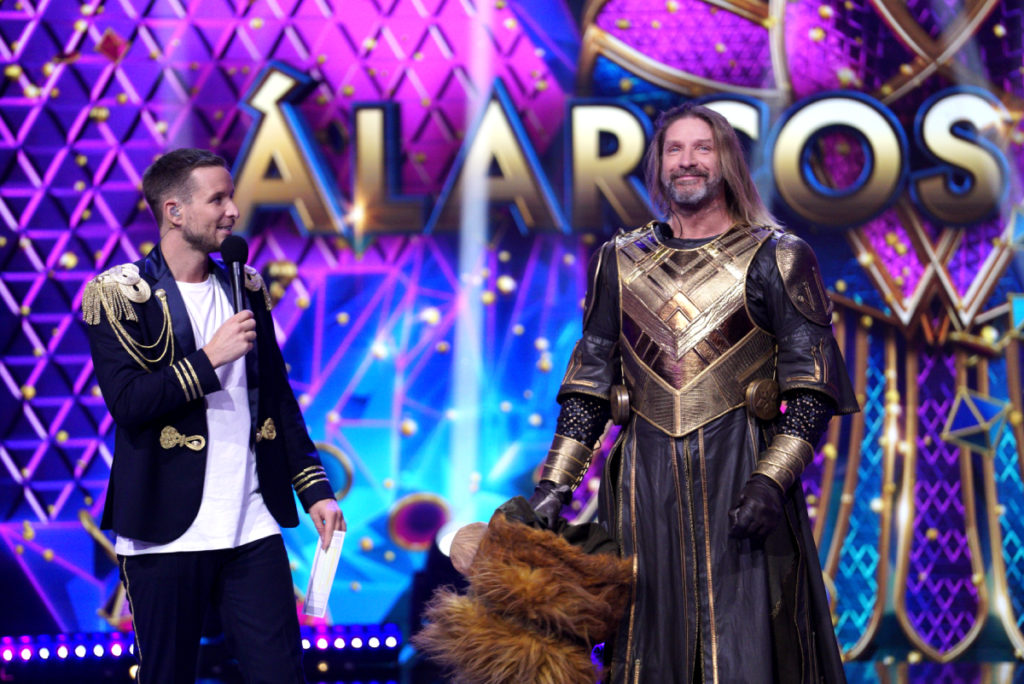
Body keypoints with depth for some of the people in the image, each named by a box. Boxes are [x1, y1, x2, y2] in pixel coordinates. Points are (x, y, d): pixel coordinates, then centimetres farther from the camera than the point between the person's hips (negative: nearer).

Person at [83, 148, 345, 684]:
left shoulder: (246, 288, 12)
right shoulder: (118, 293, -4)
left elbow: (278, 398, 15)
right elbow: (127, 403, -15)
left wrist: (314, 489, 9)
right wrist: (209, 359, -15)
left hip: (253, 528, 4)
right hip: (167, 535, -4)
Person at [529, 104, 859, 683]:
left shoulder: (775, 259, 2)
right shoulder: (622, 261, 13)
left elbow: (812, 389, -4)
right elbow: (589, 383, 14)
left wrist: (771, 479, -16)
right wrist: (555, 484, 5)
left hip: (739, 468, -3)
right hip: (647, 477, 3)